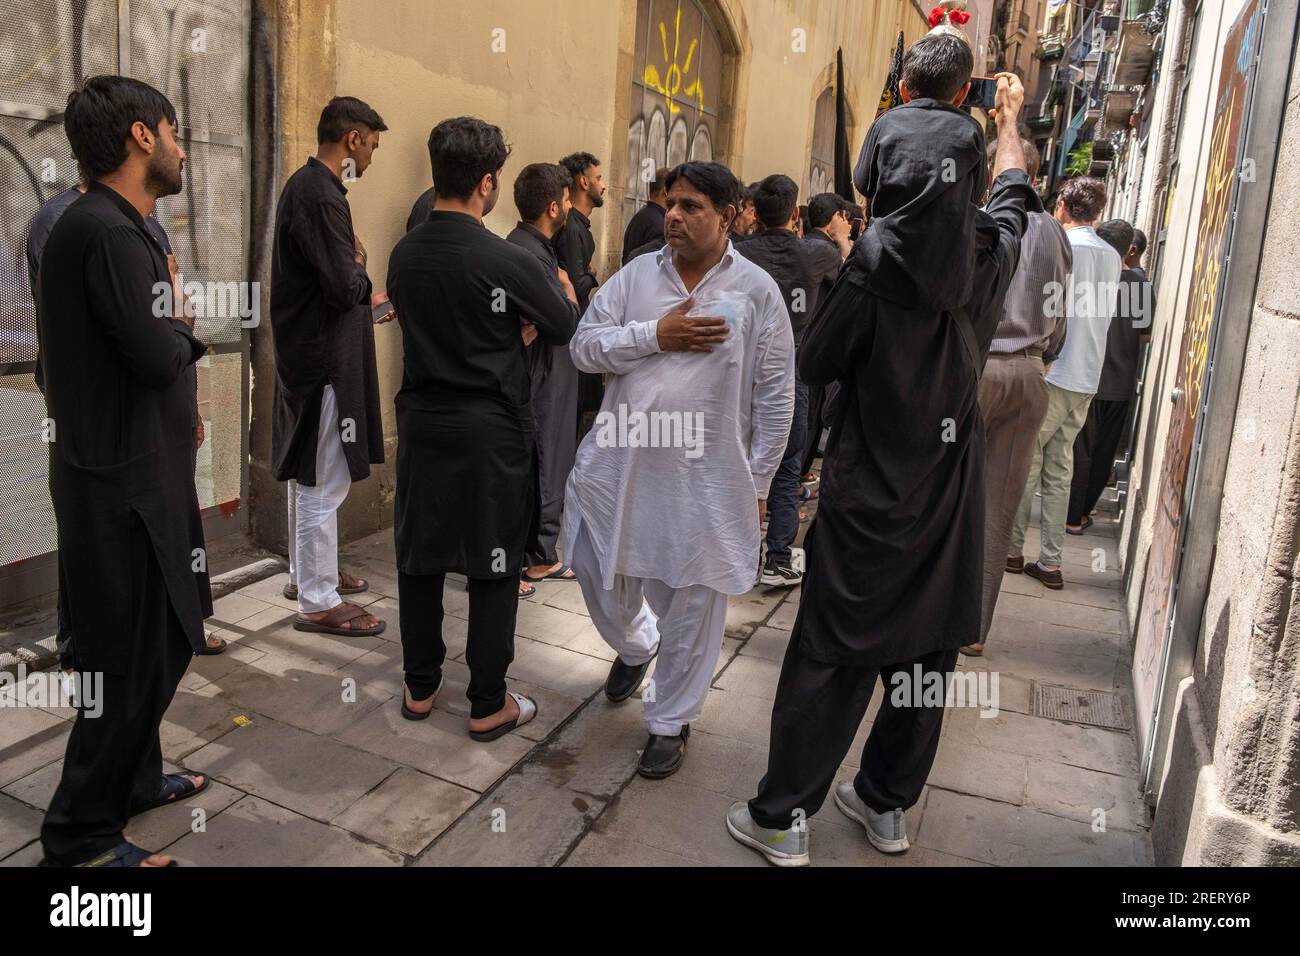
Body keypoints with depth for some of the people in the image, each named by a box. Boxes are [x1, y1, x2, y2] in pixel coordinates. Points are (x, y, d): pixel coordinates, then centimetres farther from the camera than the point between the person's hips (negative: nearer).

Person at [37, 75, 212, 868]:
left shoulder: (117, 227, 14)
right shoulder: (106, 232, -18)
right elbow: (155, 355, -24)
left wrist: (173, 328, -1)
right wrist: (182, 324, -6)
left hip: (142, 471, 10)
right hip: (122, 483, -10)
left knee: (162, 640, 21)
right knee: (133, 658, 1)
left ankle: (134, 778, 38)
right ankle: (81, 835, 18)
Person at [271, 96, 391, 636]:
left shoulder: (304, 185, 14)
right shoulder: (321, 196, -19)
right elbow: (344, 287, -23)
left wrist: (365, 299, 17)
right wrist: (362, 270, -4)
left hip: (305, 353, 11)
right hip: (324, 359, -11)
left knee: (309, 474, 20)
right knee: (323, 481, -2)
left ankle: (306, 573, 34)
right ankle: (318, 601, 8)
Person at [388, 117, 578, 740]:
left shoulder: (403, 254, 1)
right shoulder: (510, 262, -16)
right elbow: (565, 328, -2)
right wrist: (561, 291, 19)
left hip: (421, 423, 5)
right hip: (491, 429, -5)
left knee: (419, 558, 15)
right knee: (493, 568, 7)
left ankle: (419, 687, 28)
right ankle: (488, 705, 16)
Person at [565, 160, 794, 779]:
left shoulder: (757, 290, -1)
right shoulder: (635, 275, 6)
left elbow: (775, 396, 0)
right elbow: (584, 347, -1)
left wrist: (755, 483, -1)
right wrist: (657, 336, -13)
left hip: (705, 481, -2)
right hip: (618, 466, 3)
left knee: (691, 607, 8)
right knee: (602, 579, 16)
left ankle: (670, 722, 30)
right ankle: (635, 646, 51)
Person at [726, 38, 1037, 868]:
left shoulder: (877, 259, -16)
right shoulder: (991, 252, -2)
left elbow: (816, 363, -7)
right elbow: (1011, 193, 22)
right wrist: (1011, 117, 39)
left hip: (870, 488, -4)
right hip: (950, 488, 5)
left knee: (831, 657, 4)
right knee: (925, 652, 15)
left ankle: (783, 819, 16)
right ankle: (889, 805, 31)